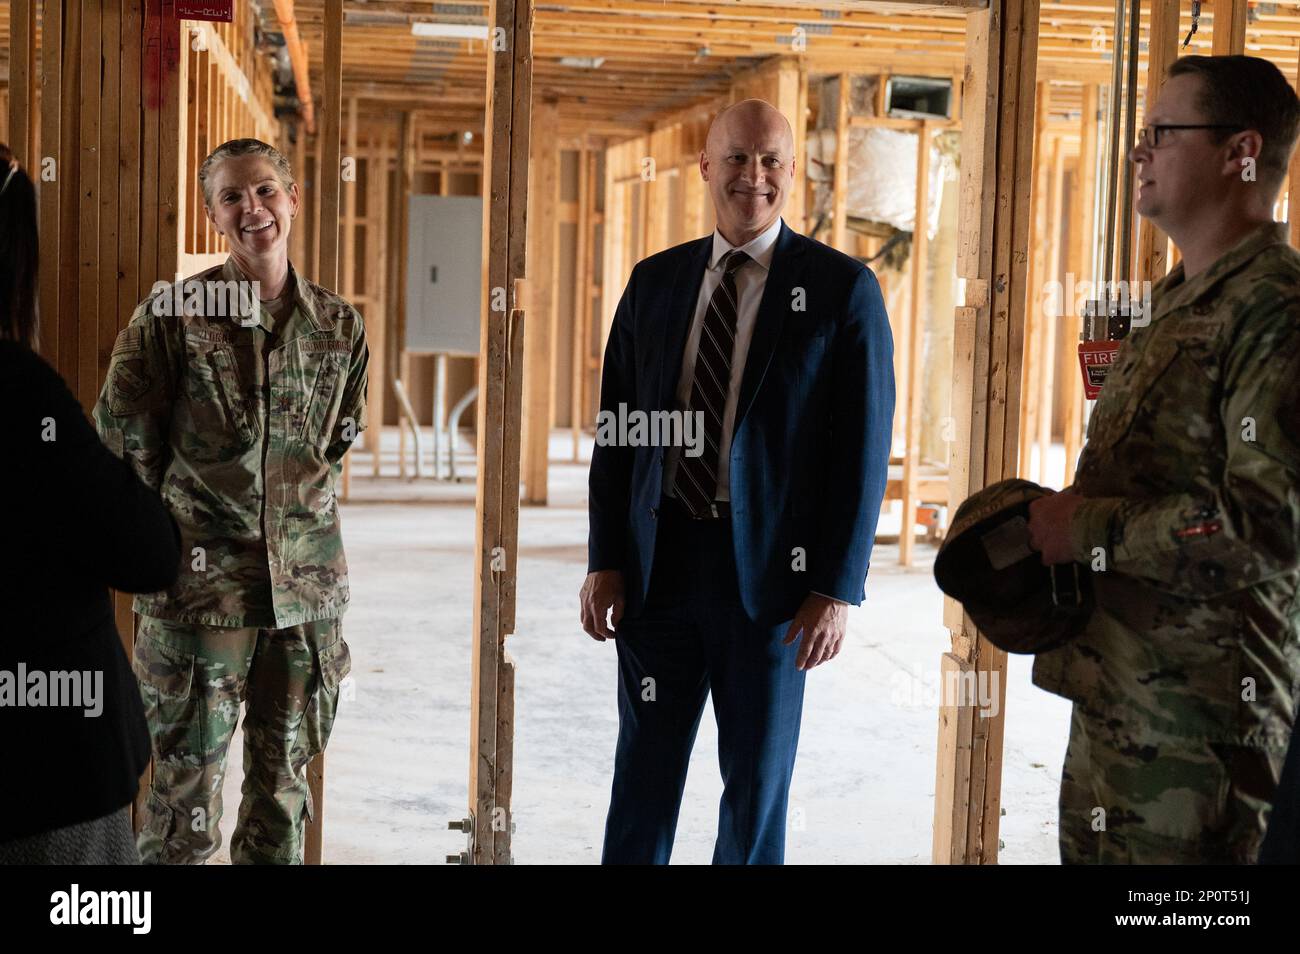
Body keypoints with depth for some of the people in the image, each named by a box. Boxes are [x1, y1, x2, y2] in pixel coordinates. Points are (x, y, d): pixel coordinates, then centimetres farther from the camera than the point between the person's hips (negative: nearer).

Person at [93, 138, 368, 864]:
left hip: (307, 585, 4)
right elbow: (122, 437, 1)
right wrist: (170, 531, 6)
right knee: (189, 785, 1)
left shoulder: (339, 325, 5)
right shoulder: (174, 313, -5)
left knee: (284, 785, 13)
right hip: (202, 581, -3)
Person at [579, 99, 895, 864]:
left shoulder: (842, 289, -4)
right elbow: (617, 429, 8)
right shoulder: (655, 282, 7)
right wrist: (606, 560, 2)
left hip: (770, 572, -3)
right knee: (644, 773, 10)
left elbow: (864, 449, -6)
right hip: (658, 565, 3)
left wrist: (837, 588, -11)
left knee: (758, 783, 10)